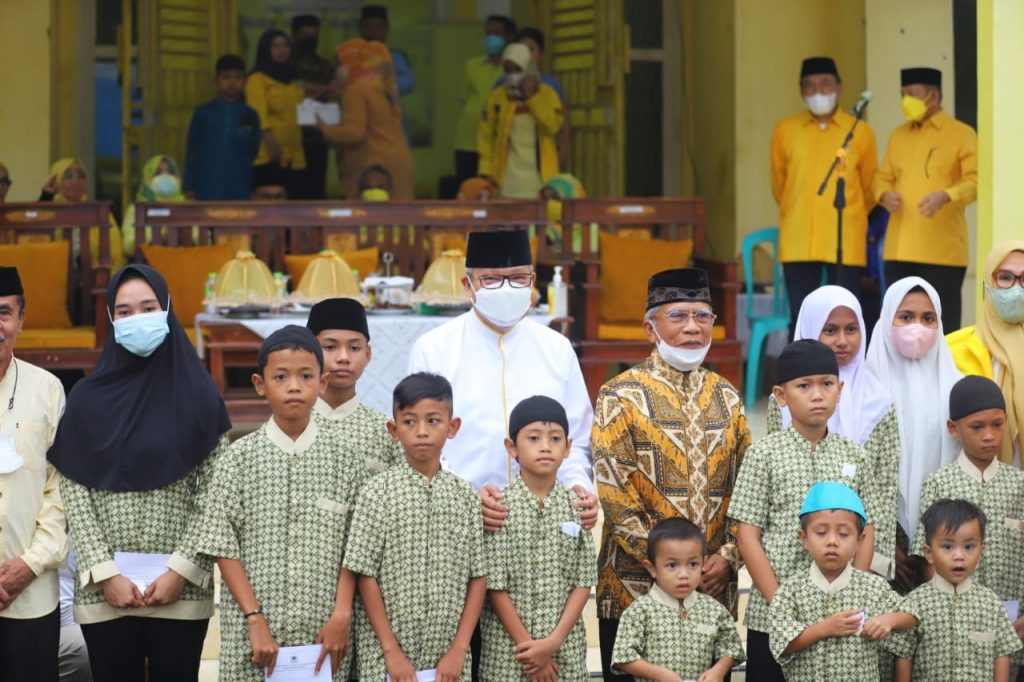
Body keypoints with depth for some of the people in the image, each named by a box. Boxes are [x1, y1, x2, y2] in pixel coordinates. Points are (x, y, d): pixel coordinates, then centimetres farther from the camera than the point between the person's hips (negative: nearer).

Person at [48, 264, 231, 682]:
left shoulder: (199, 396, 3)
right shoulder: (88, 399, 5)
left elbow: (212, 495, 0)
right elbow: (74, 495, 1)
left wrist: (182, 570, -9)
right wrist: (105, 573, -8)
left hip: (181, 589, -1)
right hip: (105, 591, 1)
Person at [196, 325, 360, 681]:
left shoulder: (344, 457, 4)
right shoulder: (239, 458, 1)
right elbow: (224, 548, -2)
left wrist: (342, 615, -6)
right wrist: (255, 620, -9)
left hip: (323, 634, 1)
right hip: (252, 631, -1)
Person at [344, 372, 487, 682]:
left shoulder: (465, 496, 5)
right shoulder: (378, 492, -3)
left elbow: (478, 577, 5)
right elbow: (366, 577, -5)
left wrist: (459, 649, -3)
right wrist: (391, 650, -9)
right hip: (386, 656, -3)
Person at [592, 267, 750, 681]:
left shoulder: (725, 397, 11)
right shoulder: (621, 396, -4)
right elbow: (615, 497, -11)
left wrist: (728, 557, -5)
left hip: (715, 586, 4)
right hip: (636, 588, -4)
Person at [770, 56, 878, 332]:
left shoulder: (860, 132, 2)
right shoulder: (785, 130, 5)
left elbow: (869, 187, 13)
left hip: (845, 244, -1)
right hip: (797, 243, 1)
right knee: (801, 319, 3)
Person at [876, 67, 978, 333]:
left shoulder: (962, 134, -1)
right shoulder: (898, 136, 16)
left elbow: (975, 181, -9)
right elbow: (883, 178, 18)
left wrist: (945, 196, -26)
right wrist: (885, 194, -6)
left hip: (942, 250, -5)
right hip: (899, 249, 5)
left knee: (941, 325, -3)